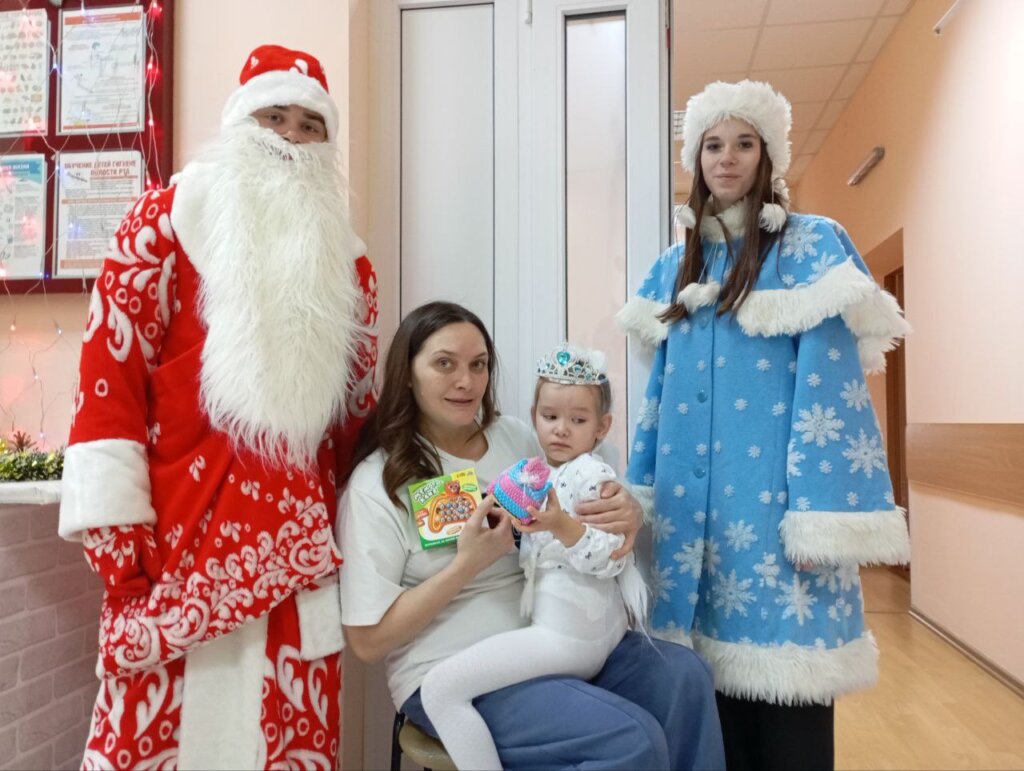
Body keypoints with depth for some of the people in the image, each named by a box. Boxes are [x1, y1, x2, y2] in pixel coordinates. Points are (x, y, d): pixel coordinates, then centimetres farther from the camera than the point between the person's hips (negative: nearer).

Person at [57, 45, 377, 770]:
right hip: (179, 533, -3)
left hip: (296, 546, 4)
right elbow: (109, 367, -5)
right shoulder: (168, 218, 2)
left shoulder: (347, 261, 12)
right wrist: (113, 528, -10)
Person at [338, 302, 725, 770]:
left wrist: (626, 515, -12)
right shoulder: (377, 485, -10)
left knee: (685, 675, -14)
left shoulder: (517, 438, 4)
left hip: (550, 640, 6)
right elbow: (367, 640, -11)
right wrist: (469, 563, -21)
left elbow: (581, 536, 13)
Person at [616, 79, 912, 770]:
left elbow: (831, 382, -9)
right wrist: (641, 494, 13)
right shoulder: (676, 267, 15)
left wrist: (821, 517, -16)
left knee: (783, 704, 2)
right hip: (690, 503, 5)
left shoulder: (813, 246, 0)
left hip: (772, 499, -4)